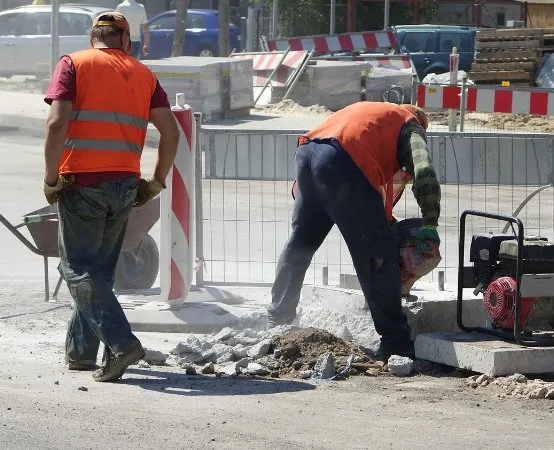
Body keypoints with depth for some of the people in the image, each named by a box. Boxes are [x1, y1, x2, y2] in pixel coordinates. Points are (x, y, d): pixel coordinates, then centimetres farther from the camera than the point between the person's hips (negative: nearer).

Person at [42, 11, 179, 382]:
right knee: (100, 269, 17)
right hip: (125, 184, 4)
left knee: (78, 268, -1)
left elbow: (57, 123, -12)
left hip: (82, 181, -4)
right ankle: (80, 351, 23)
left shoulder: (73, 64, 1)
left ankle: (122, 343, -16)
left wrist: (51, 179, -6)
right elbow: (171, 132, 4)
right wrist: (157, 182, 13)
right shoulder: (143, 74, 12)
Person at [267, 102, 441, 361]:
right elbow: (424, 172, 0)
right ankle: (395, 343, -1)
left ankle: (278, 317, 36)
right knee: (378, 256, -1)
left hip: (306, 154, 7)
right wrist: (430, 225, 2)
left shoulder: (367, 110, 40)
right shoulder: (411, 126, 19)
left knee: (300, 242, 25)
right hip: (342, 164, -7)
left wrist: (384, 220, 35)